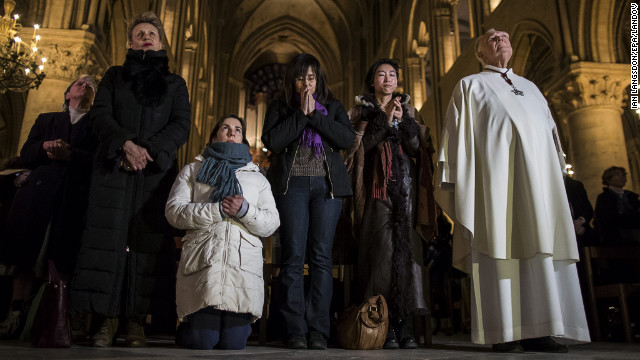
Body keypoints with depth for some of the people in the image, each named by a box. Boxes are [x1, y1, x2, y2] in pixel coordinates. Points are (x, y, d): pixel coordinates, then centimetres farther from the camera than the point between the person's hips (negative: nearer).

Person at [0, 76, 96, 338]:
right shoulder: (46, 120, 26)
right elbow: (25, 156, 15)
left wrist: (70, 154, -14)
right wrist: (44, 146, -5)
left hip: (76, 197, -2)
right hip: (39, 195, 3)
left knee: (64, 260, -8)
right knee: (26, 257, -3)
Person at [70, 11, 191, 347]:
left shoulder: (175, 84, 17)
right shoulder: (114, 76, 18)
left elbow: (181, 126, 3)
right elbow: (100, 114, 4)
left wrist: (150, 150, -12)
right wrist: (126, 144, -14)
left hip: (156, 171, 0)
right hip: (114, 168, 1)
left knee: (147, 240, -6)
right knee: (110, 238, -6)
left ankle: (136, 320, -2)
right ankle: (108, 318, -1)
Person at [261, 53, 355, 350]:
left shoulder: (333, 107, 16)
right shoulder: (279, 108, 13)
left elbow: (348, 138, -1)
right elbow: (271, 142, -4)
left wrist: (315, 114, -5)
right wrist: (301, 114, -5)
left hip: (327, 185, 1)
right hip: (292, 185, -1)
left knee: (321, 256, -3)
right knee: (293, 256, -5)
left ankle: (318, 330, 2)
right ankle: (295, 330, 0)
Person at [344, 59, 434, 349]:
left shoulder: (409, 111, 20)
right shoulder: (361, 110, 14)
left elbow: (416, 147, 6)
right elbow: (360, 145, -3)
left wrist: (402, 120, -5)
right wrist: (385, 119, -4)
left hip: (405, 184, 2)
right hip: (376, 187, -2)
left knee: (405, 245, -7)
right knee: (382, 246, -12)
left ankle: (405, 323, -3)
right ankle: (386, 325, -8)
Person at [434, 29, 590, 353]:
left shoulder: (531, 88, 29)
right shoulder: (470, 86, 15)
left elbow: (550, 134, 25)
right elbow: (457, 134, 5)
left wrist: (556, 173, 14)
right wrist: (456, 184, -6)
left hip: (538, 175, 5)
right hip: (495, 176, -5)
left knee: (541, 248, -4)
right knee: (500, 246, -10)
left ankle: (537, 331, 0)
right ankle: (504, 333, -7)